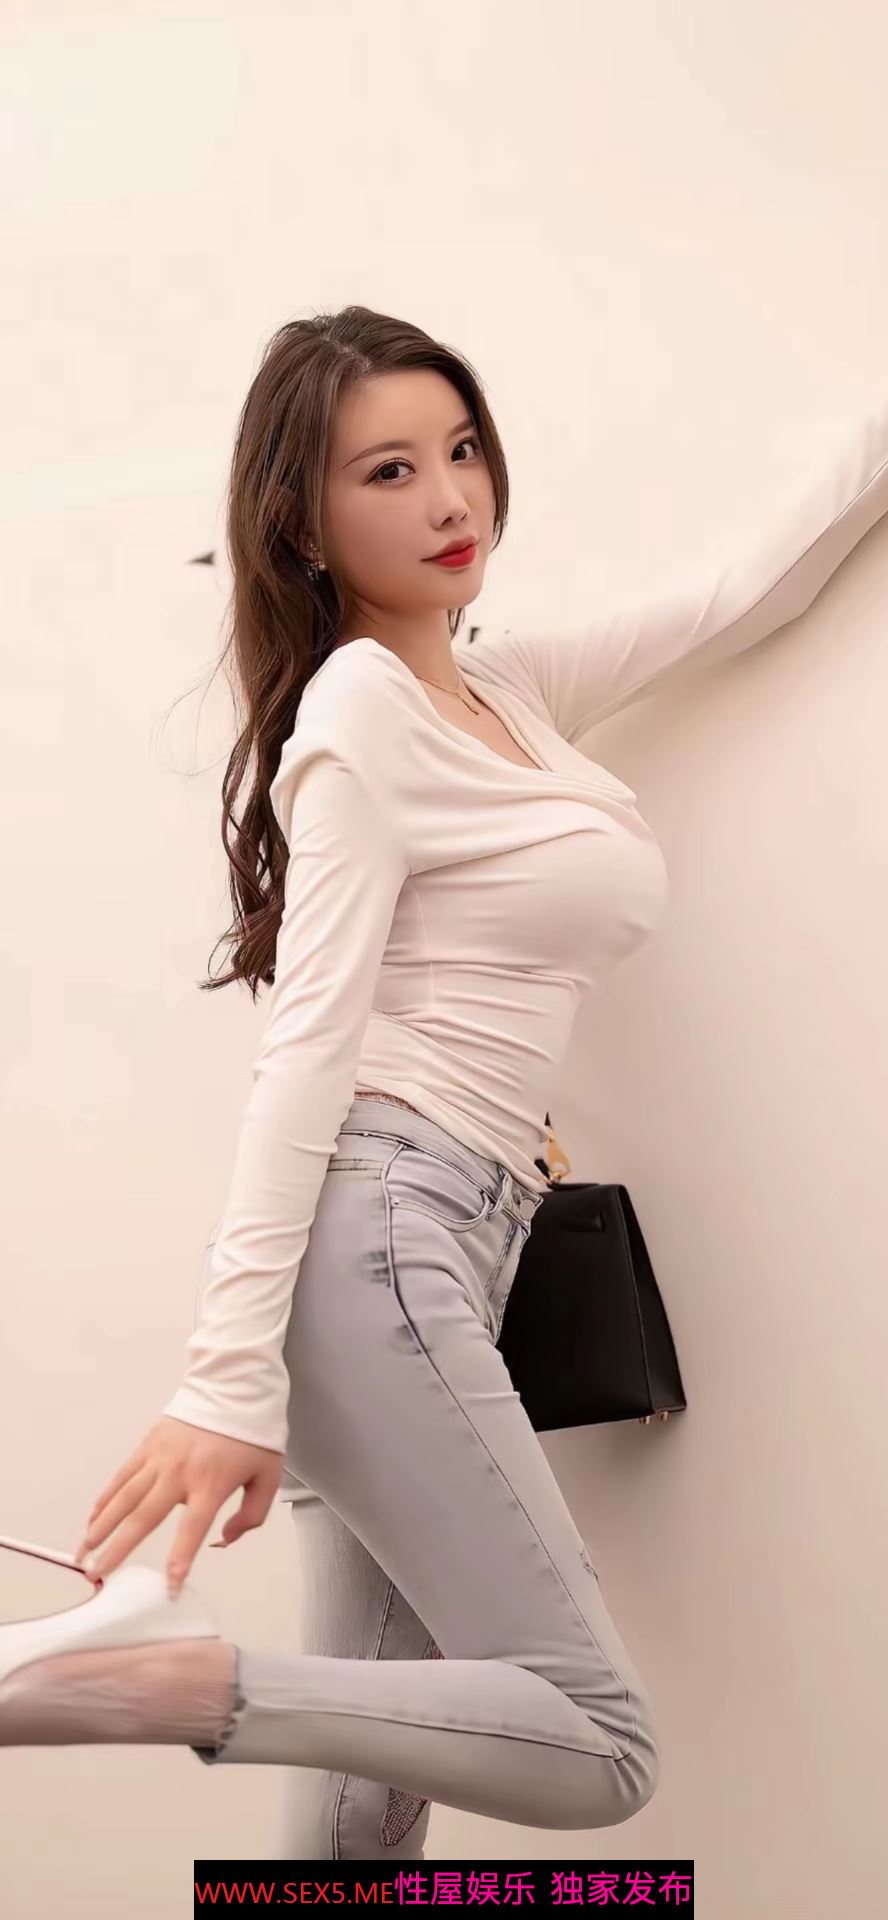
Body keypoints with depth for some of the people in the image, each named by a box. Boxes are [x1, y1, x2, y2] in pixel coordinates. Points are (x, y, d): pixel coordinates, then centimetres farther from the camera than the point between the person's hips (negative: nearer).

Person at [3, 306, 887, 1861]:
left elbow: (743, 595, 29)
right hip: (371, 1241, -8)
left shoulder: (509, 690, 19)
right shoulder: (361, 710, -6)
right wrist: (231, 1376, -21)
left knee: (373, 1799, 5)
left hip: (446, 1241, 8)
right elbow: (307, 1042, -15)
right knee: (596, 1748, -12)